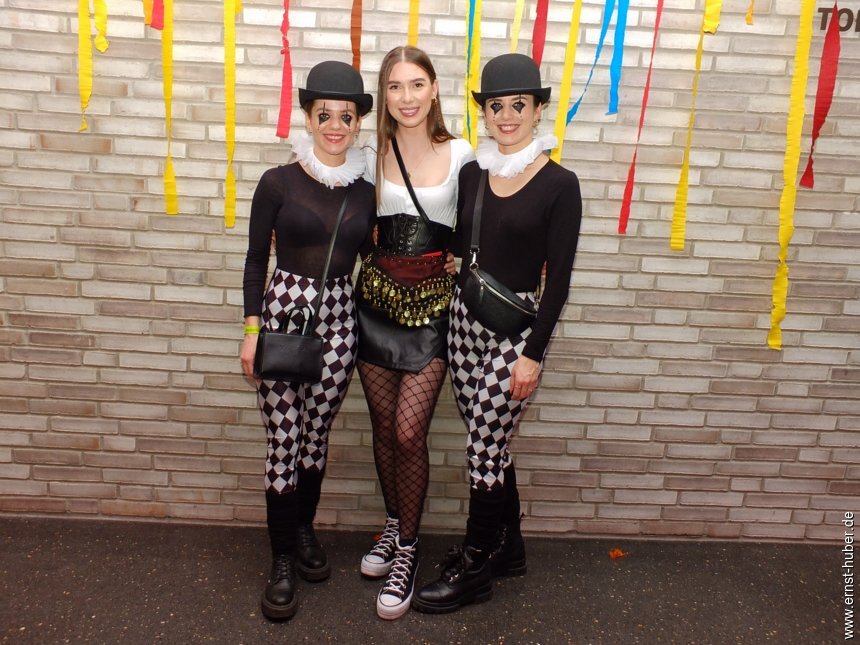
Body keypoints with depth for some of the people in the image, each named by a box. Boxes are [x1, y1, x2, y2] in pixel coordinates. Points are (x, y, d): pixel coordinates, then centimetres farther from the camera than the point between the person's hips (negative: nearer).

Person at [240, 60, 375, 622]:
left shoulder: (367, 191, 4)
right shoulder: (278, 182, -3)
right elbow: (256, 259, 0)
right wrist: (252, 330, -5)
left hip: (340, 320, 3)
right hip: (283, 313, -2)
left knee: (316, 436, 13)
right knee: (284, 443, 2)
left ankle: (304, 529, 36)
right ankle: (283, 560, 18)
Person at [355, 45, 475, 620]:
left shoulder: (460, 155, -4)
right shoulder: (372, 156, 3)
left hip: (433, 300, -3)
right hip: (377, 296, 3)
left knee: (408, 432, -6)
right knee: (384, 426, 12)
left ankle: (407, 549, 16)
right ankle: (395, 524, 35)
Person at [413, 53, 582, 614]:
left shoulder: (559, 184, -7)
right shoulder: (471, 174, 7)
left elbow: (558, 279, -9)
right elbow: (458, 251, 12)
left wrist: (533, 352, -13)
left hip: (516, 326, -5)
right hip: (465, 320, 5)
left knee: (484, 450, 1)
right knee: (492, 445, 15)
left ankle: (474, 569, 20)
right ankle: (508, 547, 35)